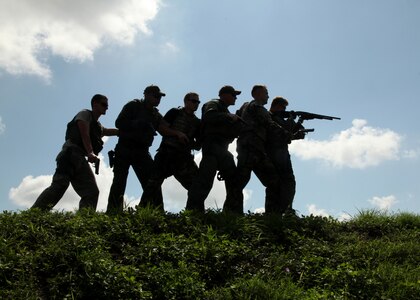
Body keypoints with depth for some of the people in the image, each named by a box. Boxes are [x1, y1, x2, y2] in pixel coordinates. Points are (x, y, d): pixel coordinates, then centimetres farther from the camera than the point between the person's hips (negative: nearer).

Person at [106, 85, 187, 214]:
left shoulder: (156, 115, 15)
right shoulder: (133, 106, 0)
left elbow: (165, 129, -2)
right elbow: (119, 123, -11)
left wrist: (177, 133, -22)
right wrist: (137, 125, -22)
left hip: (142, 152, 5)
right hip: (124, 150, -5)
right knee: (119, 183, -10)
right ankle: (112, 214, -10)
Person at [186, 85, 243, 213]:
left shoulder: (225, 111, 32)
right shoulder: (213, 104, 4)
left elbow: (234, 131, 30)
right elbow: (209, 116, -19)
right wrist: (229, 117, -14)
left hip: (222, 149, 10)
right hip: (212, 145, -10)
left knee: (233, 179, 8)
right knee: (206, 178, -20)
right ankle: (192, 210, -26)